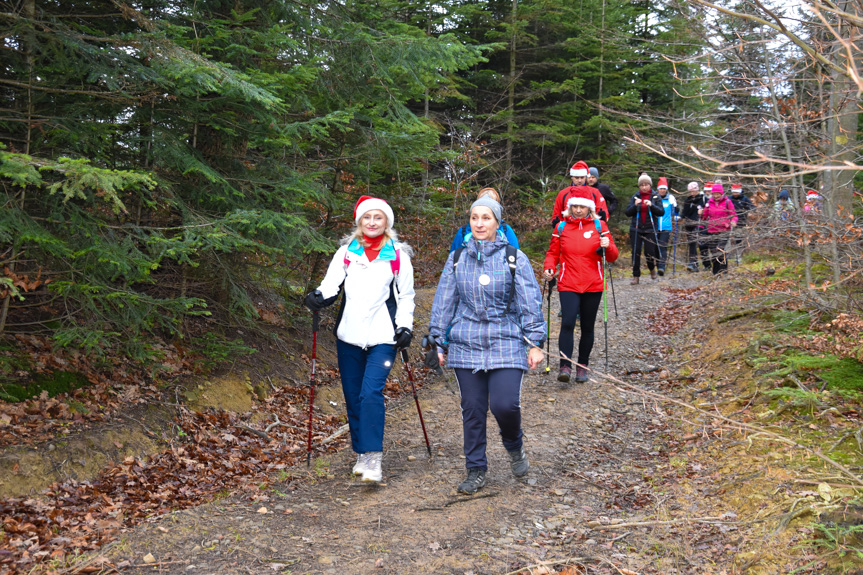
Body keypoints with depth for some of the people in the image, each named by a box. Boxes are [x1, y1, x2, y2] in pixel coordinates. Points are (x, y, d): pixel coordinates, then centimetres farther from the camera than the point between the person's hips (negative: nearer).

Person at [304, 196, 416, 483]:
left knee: (371, 392, -17)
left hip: (382, 337, -3)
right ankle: (361, 453, 22)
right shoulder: (346, 252, 9)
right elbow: (331, 283, -1)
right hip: (349, 335, 3)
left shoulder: (398, 255, 5)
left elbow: (405, 295, 9)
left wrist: (404, 327, -1)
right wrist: (319, 297, -22)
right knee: (353, 395, 7)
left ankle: (373, 457, -14)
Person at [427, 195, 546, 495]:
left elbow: (530, 302, 1)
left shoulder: (514, 258, 1)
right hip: (466, 345, 2)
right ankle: (476, 470, 20)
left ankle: (514, 446, 19)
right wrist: (437, 342, 11)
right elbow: (443, 302, 11)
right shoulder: (457, 259, 7)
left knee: (505, 404, -14)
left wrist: (535, 342, -3)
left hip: (506, 344, -2)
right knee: (472, 410, 5)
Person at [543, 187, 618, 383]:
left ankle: (582, 366, 22)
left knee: (587, 327, 8)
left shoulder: (599, 226, 5)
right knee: (567, 323, -17)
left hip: (593, 285, 1)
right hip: (568, 285, -1)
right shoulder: (561, 227, 6)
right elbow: (553, 252, 12)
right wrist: (550, 268, -7)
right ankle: (565, 365, -16)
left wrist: (607, 247, -16)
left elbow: (612, 257, 6)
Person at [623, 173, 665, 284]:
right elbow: (627, 212, 2)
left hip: (650, 229, -1)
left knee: (650, 252, -6)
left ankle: (652, 268, 26)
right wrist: (635, 205, -16)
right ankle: (636, 276, 6)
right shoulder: (635, 197, 7)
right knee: (636, 252, -3)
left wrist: (651, 205, -20)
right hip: (636, 229, 1)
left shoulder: (655, 197, 4)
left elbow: (661, 212, -5)